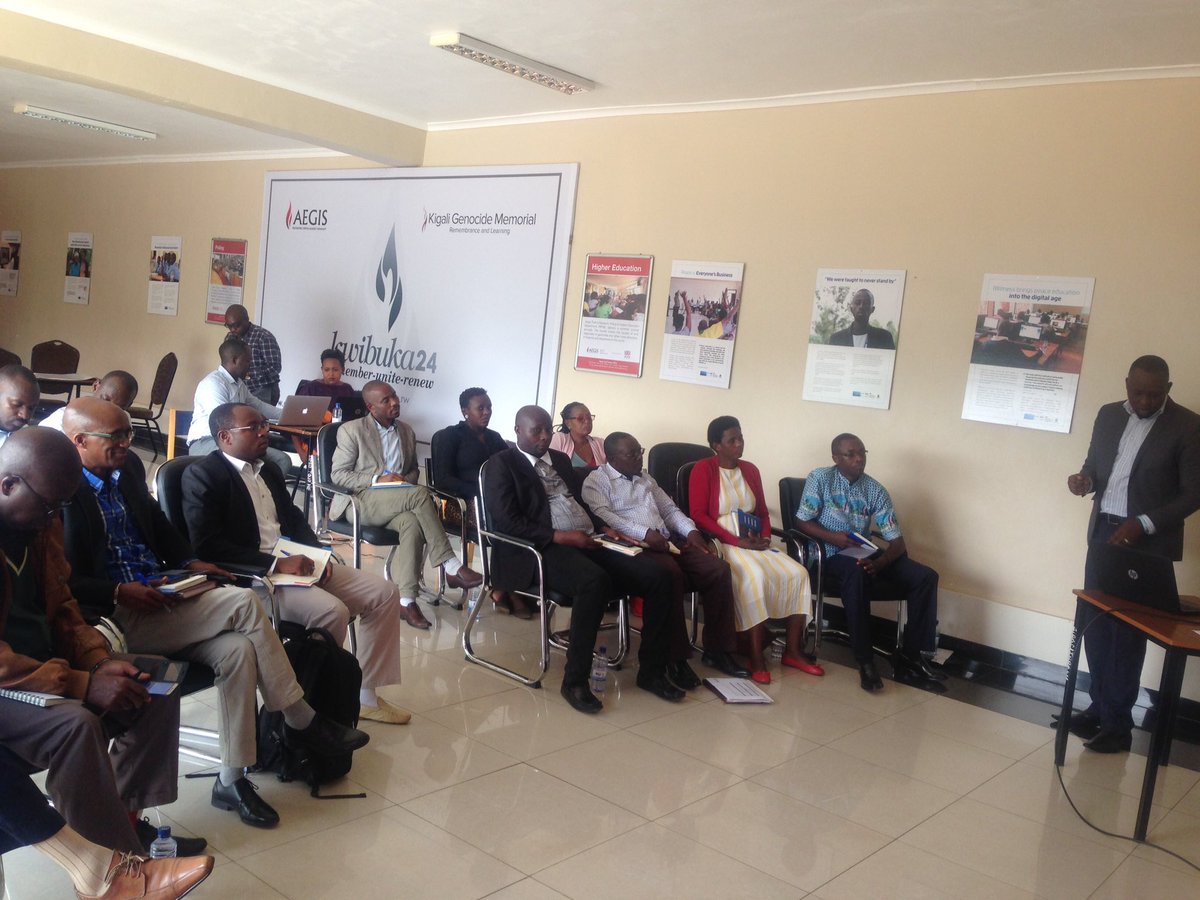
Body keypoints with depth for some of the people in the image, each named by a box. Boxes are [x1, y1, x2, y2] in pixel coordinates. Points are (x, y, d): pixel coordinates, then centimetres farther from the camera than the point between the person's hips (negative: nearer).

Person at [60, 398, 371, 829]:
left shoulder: (128, 468, 11)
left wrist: (189, 562, 8)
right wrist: (118, 593, -22)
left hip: (163, 597, 7)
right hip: (117, 616, -7)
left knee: (237, 649, -18)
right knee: (243, 603, -21)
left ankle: (232, 778, -8)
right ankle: (302, 721, -8)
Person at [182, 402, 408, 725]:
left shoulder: (268, 471, 18)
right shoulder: (202, 475, -7)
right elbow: (208, 546, -18)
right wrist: (276, 563, -21)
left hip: (295, 561, 9)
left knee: (384, 593, -2)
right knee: (332, 610, -31)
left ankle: (366, 694, 6)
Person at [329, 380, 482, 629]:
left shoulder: (406, 431, 15)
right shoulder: (351, 430, -1)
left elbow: (414, 470, 24)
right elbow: (338, 475, -4)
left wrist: (405, 480, -2)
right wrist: (377, 480, -18)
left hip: (397, 503, 5)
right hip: (362, 501, -5)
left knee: (413, 524, -33)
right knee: (420, 494, -31)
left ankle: (407, 599, -32)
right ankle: (451, 567, -28)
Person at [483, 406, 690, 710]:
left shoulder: (560, 459, 24)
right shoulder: (502, 464, 1)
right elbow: (507, 522, -11)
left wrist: (604, 528, 6)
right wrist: (561, 536, -18)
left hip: (588, 542, 8)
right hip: (544, 549, -7)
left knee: (659, 576, -12)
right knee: (595, 581, -39)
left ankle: (651, 670, -3)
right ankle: (575, 680, -27)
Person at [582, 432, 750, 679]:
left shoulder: (645, 478, 27)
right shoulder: (596, 480, 4)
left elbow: (669, 508, 26)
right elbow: (602, 515, -13)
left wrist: (690, 530, 5)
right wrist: (644, 534, -23)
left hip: (667, 541, 7)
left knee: (718, 570, -13)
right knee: (671, 574, -37)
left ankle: (717, 649, -7)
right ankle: (676, 654, -25)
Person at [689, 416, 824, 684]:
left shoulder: (750, 470, 15)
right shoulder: (703, 469, -4)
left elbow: (763, 511, 19)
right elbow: (698, 515, -12)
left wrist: (765, 537, -3)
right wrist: (737, 541, -18)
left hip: (755, 543, 7)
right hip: (721, 542, -7)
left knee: (797, 572, -15)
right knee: (754, 575, -34)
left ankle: (793, 651, -8)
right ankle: (756, 658, -28)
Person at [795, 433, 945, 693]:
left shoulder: (876, 490, 4)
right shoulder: (819, 479, -3)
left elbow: (897, 541, -2)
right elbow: (802, 522, -6)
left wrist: (879, 563, -23)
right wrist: (833, 537, -24)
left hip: (865, 556, 5)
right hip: (829, 557, -5)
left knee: (925, 576, -14)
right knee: (856, 573, -40)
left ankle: (911, 657, -11)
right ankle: (865, 661, -31)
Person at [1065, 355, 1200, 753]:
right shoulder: (1109, 415, 6)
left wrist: (1143, 525, -19)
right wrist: (1084, 479, -9)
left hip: (1148, 542, -5)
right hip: (1103, 531, 5)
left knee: (1127, 629, 0)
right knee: (1094, 621, 9)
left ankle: (1118, 723, 11)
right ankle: (1100, 706, 22)